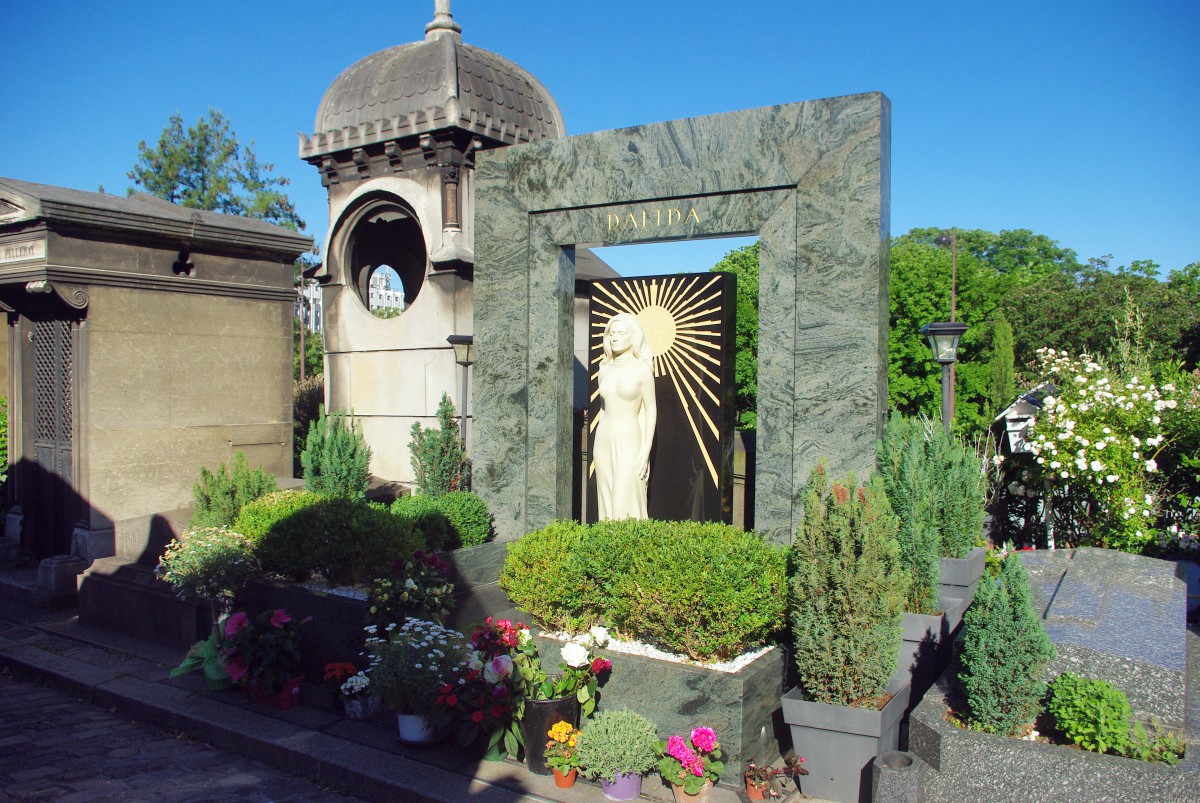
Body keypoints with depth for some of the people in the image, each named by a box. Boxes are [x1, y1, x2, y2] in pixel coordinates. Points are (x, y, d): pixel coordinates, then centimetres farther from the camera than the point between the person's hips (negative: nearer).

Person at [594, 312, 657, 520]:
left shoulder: (641, 369, -6)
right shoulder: (605, 368, 9)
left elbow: (651, 410, -5)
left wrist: (645, 451, -10)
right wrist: (598, 449, 16)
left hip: (628, 441, -5)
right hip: (603, 440, 5)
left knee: (625, 504, -9)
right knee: (606, 502, 7)